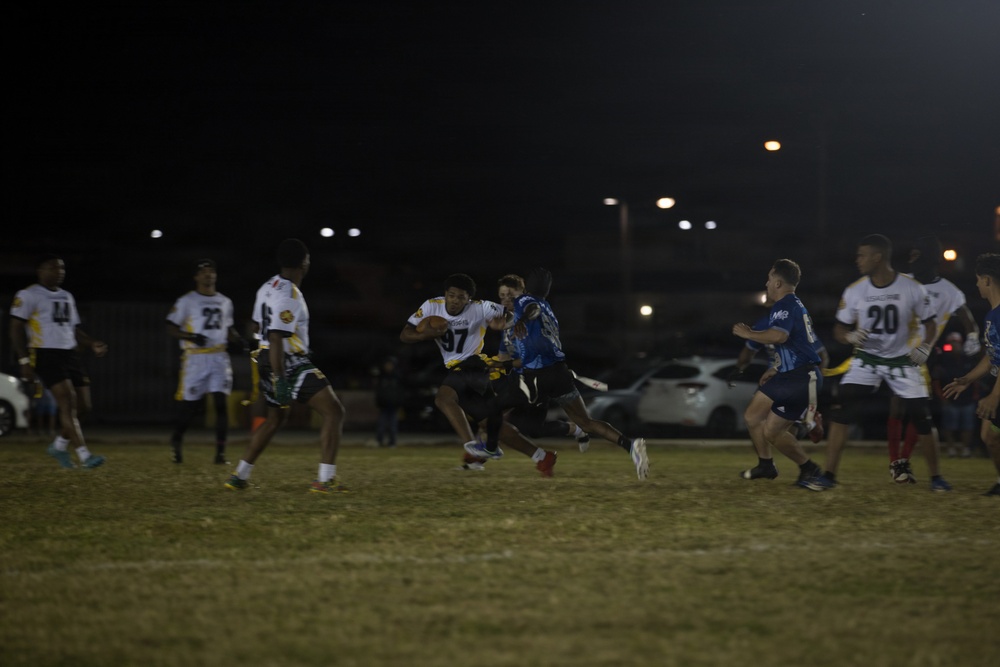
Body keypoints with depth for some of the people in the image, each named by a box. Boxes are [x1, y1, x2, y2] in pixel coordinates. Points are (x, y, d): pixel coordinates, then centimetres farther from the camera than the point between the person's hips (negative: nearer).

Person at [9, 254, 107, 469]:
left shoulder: (67, 297, 21)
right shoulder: (29, 295, -3)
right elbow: (16, 329, -6)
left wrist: (92, 344, 7)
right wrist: (24, 361, -14)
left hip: (70, 355, 8)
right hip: (45, 355, -8)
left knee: (83, 406, 1)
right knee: (68, 401, -18)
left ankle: (59, 445, 22)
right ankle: (84, 456, -22)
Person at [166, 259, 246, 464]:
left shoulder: (225, 302, 14)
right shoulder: (186, 301, -1)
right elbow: (171, 327, -4)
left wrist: (238, 339, 3)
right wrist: (191, 337, -20)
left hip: (219, 358, 3)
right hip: (195, 358, -3)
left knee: (221, 402, -8)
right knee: (190, 404, 1)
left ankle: (220, 451, -6)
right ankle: (176, 440, 29)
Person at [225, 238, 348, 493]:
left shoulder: (268, 287, 9)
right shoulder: (288, 296, -20)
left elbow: (259, 327, 20)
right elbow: (276, 340, -25)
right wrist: (281, 381, -26)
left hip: (268, 361, 10)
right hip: (289, 364, -10)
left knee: (275, 418, 26)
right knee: (334, 412, -6)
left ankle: (239, 477, 27)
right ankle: (325, 480, -11)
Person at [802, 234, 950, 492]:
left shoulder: (912, 289, -11)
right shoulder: (854, 291, -7)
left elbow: (930, 324, 3)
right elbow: (840, 329, 2)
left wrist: (924, 347, -15)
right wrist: (850, 337, -21)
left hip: (902, 361, -1)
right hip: (867, 360, 1)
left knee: (922, 417, -3)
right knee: (841, 410, -16)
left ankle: (936, 476, 16)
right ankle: (829, 475, -11)